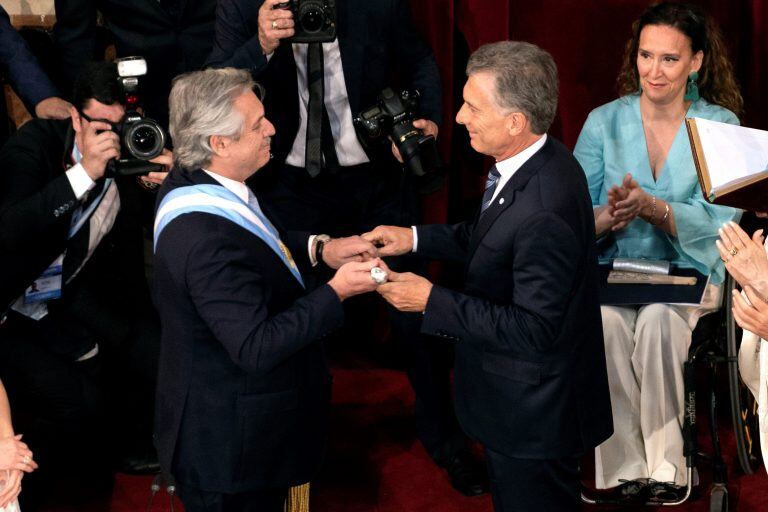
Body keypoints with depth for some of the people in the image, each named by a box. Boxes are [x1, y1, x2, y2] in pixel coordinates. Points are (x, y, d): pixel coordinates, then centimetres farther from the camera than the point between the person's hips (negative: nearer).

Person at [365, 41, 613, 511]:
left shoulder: (544, 211, -35)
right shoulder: (539, 162, -5)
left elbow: (533, 330, -30)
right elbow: (492, 236, 12)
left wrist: (433, 301, -25)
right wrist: (416, 237, 1)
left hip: (533, 414, -9)